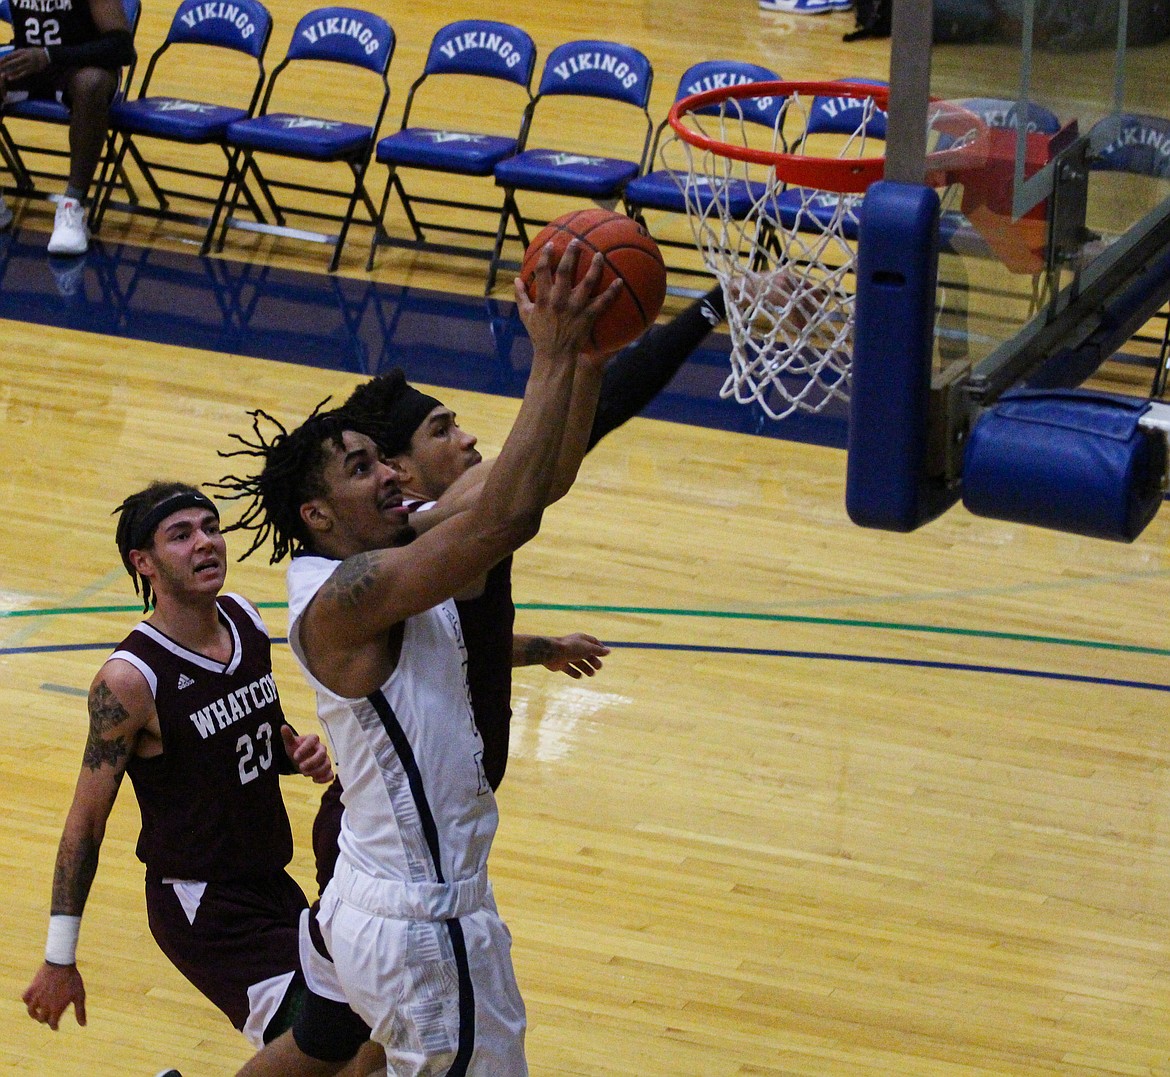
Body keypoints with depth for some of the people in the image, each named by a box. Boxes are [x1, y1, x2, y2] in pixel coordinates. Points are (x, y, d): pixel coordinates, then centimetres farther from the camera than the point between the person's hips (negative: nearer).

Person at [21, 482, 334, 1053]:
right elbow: (85, 823, -15)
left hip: (270, 878, 8)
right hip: (199, 904, -8)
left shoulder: (246, 619, 0)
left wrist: (297, 753, -4)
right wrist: (59, 961, -12)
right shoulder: (129, 680, -21)